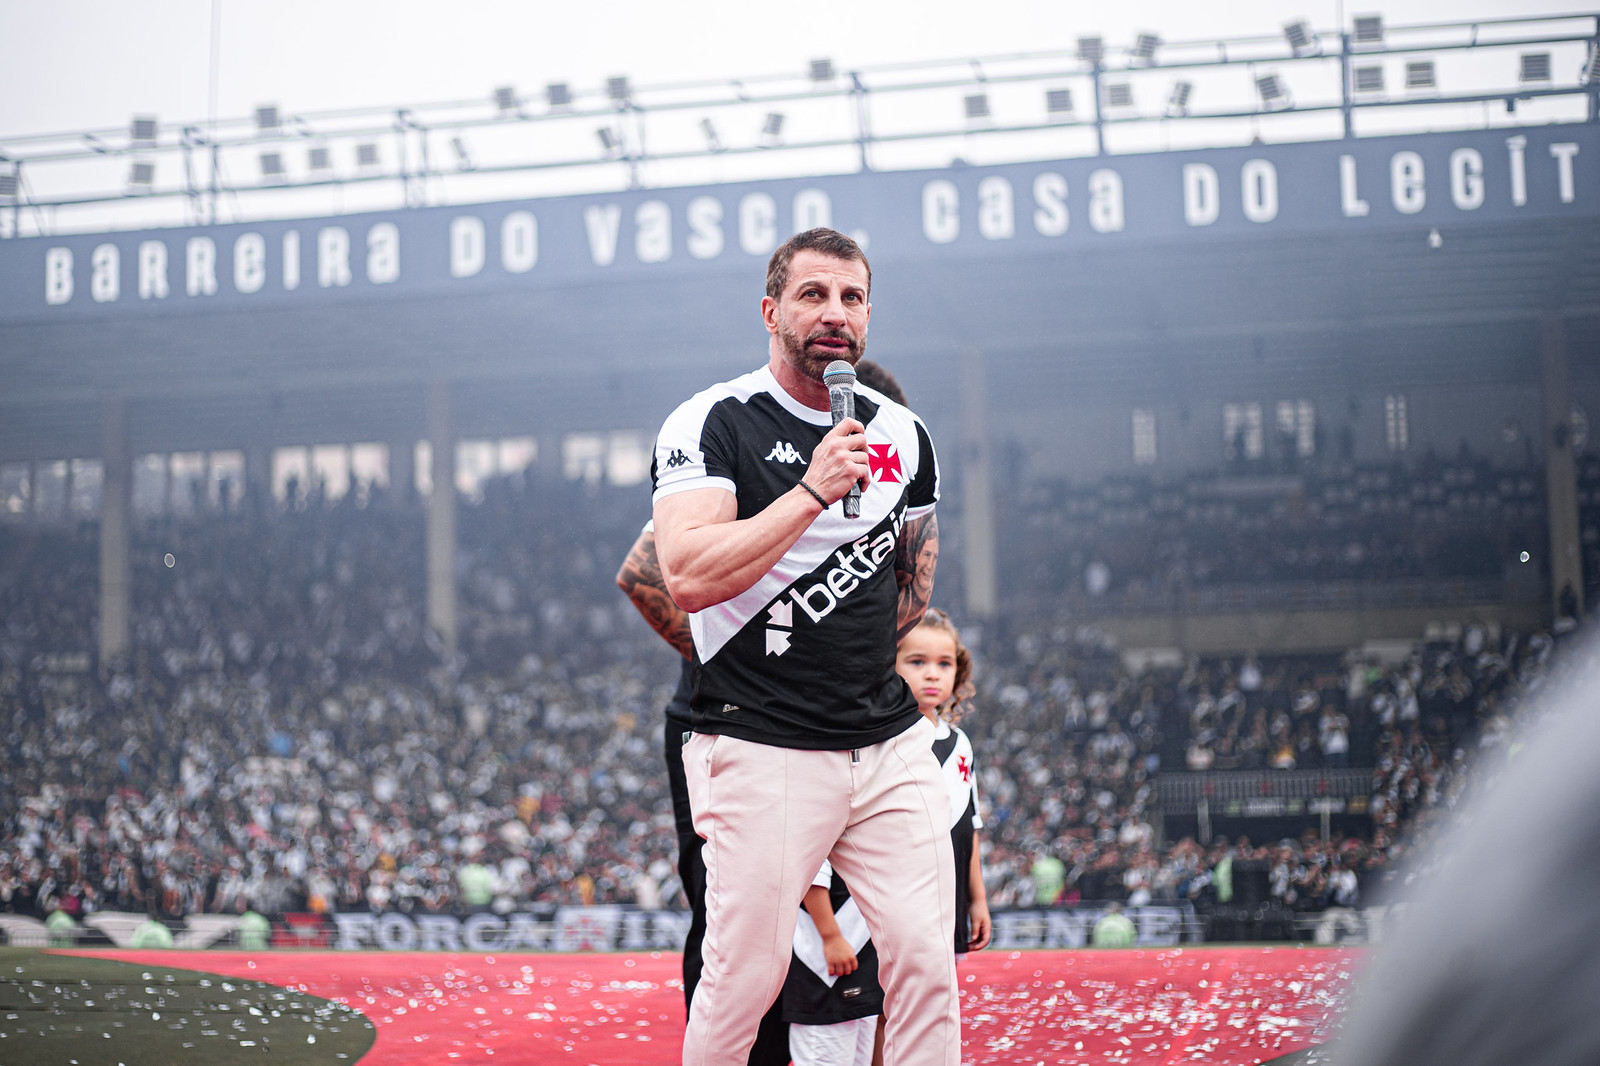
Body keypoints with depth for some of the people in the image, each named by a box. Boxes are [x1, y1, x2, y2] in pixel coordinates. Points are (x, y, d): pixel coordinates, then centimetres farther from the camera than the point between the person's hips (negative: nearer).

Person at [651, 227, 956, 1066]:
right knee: (744, 981, -3)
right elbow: (689, 578, -20)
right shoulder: (709, 424, -5)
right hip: (761, 752, -5)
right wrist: (814, 491, -21)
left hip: (892, 745, 5)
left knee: (926, 964, 0)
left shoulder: (902, 434, 11)